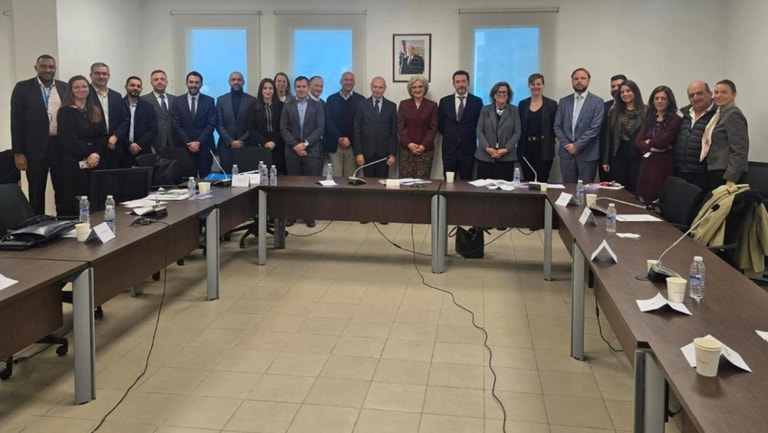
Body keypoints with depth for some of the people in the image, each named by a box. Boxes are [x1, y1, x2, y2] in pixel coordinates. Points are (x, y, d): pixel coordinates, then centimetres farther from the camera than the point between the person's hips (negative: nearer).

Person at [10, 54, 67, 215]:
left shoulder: (64, 87, 8)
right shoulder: (23, 88, 0)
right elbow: (17, 121, -3)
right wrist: (18, 152, -8)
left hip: (62, 146, 2)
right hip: (36, 148, -2)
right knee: (36, 192, 6)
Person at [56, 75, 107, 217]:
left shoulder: (96, 112, 15)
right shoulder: (65, 112, 0)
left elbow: (103, 136, 8)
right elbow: (67, 139, -9)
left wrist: (96, 153, -10)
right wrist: (87, 155, -14)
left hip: (96, 161, 4)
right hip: (73, 162, -4)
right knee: (73, 200, -5)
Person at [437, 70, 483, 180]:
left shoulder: (477, 101, 1)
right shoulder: (444, 101, 5)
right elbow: (440, 124, 10)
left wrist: (470, 137, 3)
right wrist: (449, 136, 7)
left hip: (468, 149, -1)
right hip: (449, 148, 1)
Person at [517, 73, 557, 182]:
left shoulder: (551, 104, 1)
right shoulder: (523, 104, 9)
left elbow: (554, 128, 0)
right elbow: (519, 127, 9)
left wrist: (549, 143, -7)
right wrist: (519, 148, 2)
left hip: (544, 150, -3)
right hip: (526, 149, 3)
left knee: (541, 181, -4)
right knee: (527, 181, 5)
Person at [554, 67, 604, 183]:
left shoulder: (597, 102, -1)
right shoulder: (563, 101, 10)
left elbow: (595, 128, -9)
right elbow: (557, 127, 6)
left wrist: (577, 146, -13)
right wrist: (567, 145, -7)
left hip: (588, 155, -3)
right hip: (567, 153, 3)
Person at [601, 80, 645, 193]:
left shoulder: (645, 111, -2)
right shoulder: (614, 112, 9)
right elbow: (608, 137, 8)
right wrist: (606, 160, 5)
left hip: (637, 157, -3)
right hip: (618, 156, 3)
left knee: (635, 190, 3)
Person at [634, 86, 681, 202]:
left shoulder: (675, 120, -4)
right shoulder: (649, 119, 14)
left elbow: (663, 141, -14)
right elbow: (637, 142, 5)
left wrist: (649, 142, 3)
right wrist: (651, 148, -11)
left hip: (663, 165, -5)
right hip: (646, 164, 5)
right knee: (645, 201, 4)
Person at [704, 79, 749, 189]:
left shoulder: (733, 115, -10)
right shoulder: (720, 114, 17)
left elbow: (739, 151, -18)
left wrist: (731, 179, -23)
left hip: (727, 175, -9)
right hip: (715, 173, 9)